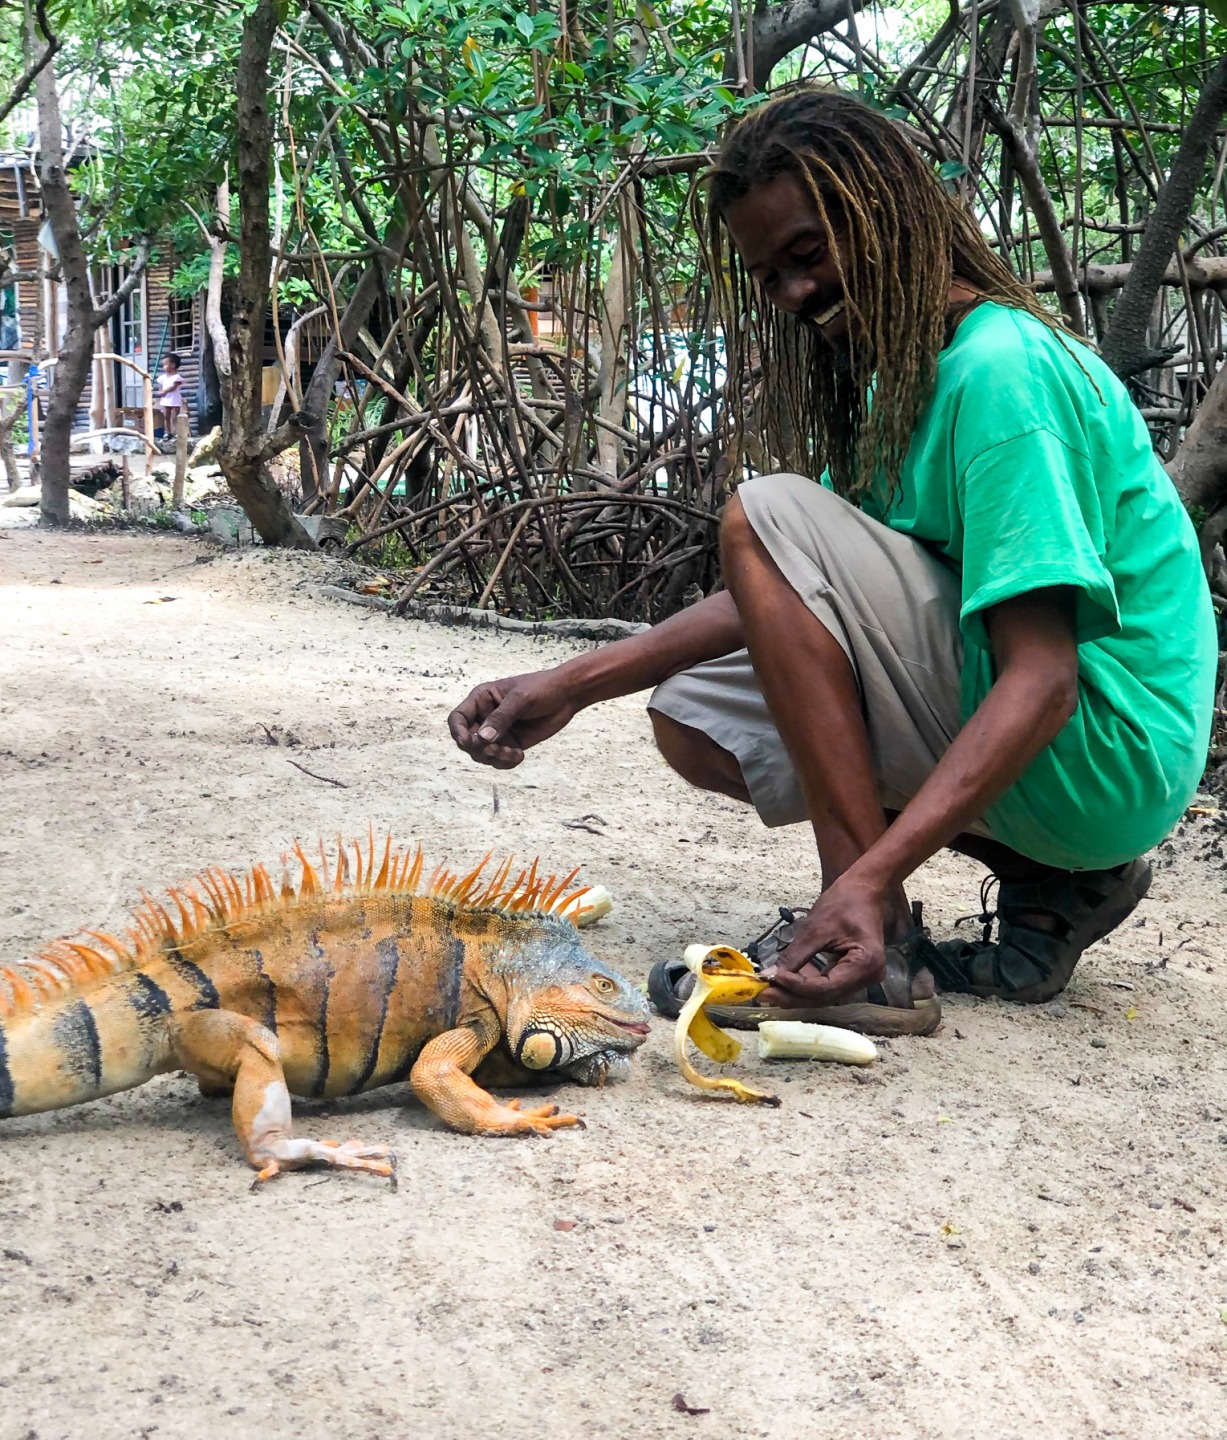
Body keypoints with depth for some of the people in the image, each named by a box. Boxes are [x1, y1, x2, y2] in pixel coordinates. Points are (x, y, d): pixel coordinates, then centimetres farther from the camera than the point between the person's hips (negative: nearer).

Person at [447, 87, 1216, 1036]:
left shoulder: (1001, 369, -19)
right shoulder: (899, 375, 12)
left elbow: (1043, 684, -27)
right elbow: (789, 604, 10)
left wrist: (870, 878, -38)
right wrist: (573, 685, 1)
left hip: (1104, 752, -10)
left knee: (766, 518, -19)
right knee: (692, 721, 9)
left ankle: (882, 950, -21)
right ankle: (1050, 886, 7)